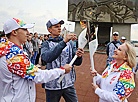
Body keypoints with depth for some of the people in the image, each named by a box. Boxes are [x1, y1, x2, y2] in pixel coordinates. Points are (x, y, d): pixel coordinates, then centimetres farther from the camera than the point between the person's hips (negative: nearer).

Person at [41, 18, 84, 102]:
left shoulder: (69, 42, 1)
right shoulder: (46, 44, -4)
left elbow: (77, 63, 1)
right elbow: (47, 58, -25)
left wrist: (78, 56, -22)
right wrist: (64, 42, -32)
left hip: (69, 83, 2)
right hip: (52, 84, -1)